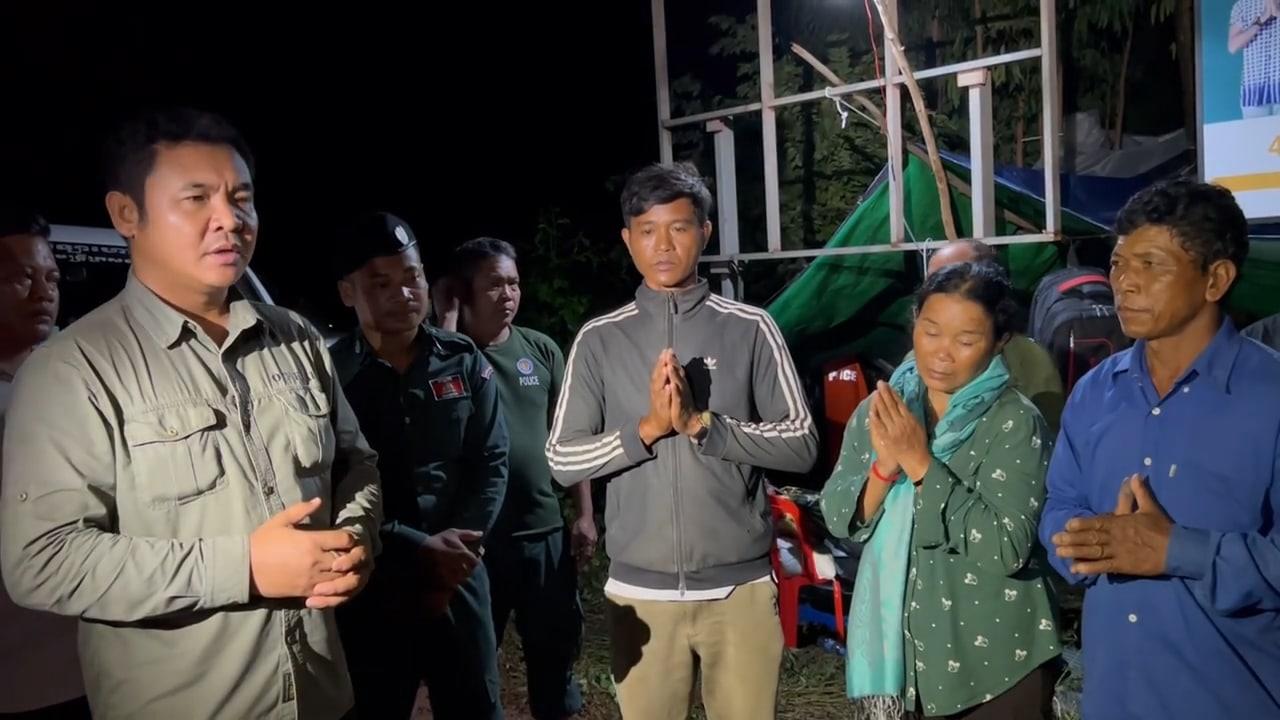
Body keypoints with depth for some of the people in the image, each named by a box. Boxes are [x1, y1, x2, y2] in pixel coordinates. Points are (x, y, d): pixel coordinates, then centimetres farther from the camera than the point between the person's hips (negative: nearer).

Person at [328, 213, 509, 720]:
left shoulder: (464, 361, 1)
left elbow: (491, 463, 1)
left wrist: (453, 555, -9)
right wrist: (420, 550, -15)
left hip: (458, 580, 3)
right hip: (369, 591, -2)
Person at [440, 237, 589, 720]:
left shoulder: (542, 350, 4)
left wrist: (584, 514, 4)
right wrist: (447, 322, -22)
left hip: (545, 532, 3)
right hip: (476, 536, -3)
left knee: (556, 646, 17)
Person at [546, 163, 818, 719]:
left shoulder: (750, 329, -2)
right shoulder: (599, 339, 1)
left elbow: (801, 445, -6)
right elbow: (561, 461, -2)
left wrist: (702, 423, -18)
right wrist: (648, 427, -16)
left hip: (741, 586, 0)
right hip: (639, 590, 1)